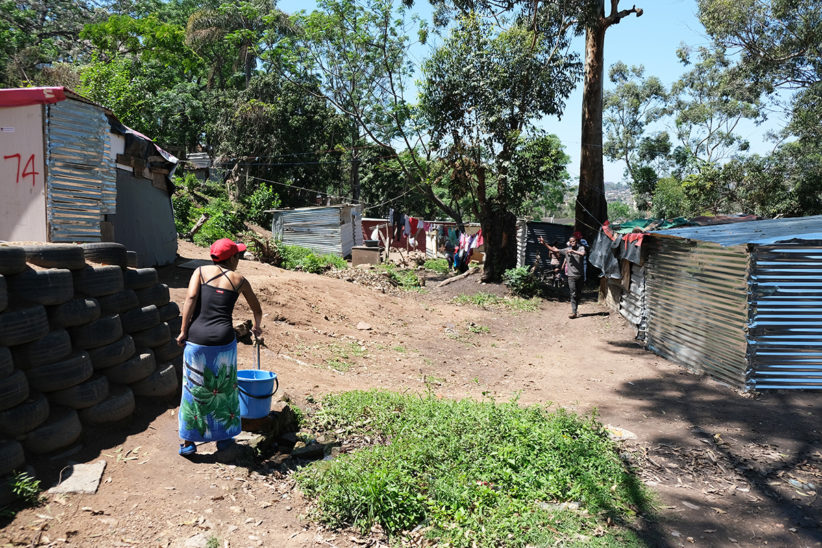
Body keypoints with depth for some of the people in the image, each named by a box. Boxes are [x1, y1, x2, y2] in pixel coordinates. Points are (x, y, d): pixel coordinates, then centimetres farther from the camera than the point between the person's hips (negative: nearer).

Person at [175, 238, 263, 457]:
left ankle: (188, 442, 20)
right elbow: (257, 309, 20)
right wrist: (256, 326, 40)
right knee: (224, 389, 16)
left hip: (197, 339, 1)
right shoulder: (239, 280, 7)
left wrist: (183, 330, -5)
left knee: (194, 389, 13)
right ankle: (224, 437, 28)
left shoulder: (201, 271, 6)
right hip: (223, 340, -1)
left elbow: (191, 297, -8)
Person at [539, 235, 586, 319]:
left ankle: (575, 311, 21)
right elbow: (554, 250, 8)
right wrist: (544, 243, 4)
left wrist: (573, 251, -21)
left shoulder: (581, 248, 2)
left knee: (578, 294, 9)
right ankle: (574, 312, -12)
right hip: (571, 275, 0)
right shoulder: (566, 250, 6)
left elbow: (583, 254, -21)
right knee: (573, 294, -8)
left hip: (580, 275, 0)